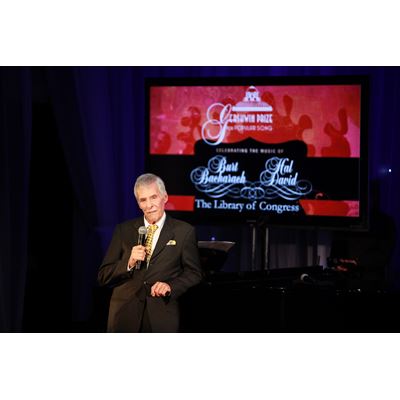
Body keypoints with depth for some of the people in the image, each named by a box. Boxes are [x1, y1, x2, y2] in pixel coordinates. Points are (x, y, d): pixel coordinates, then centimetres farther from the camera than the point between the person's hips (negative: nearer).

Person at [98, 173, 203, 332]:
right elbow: (103, 277, 5)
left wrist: (171, 286, -14)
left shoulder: (184, 231, 3)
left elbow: (194, 274, 4)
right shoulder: (123, 230, 8)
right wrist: (129, 263, -13)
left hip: (162, 319, -1)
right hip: (125, 317, 2)